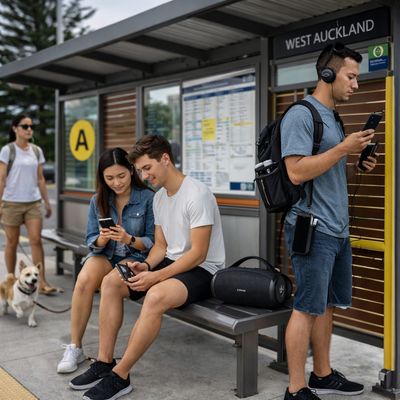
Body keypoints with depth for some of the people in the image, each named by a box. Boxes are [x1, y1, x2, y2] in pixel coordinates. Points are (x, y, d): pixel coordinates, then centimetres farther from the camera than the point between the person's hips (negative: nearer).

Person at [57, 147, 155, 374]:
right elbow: (92, 242, 5)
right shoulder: (98, 200, 3)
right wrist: (101, 240, -19)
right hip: (104, 255, 3)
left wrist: (129, 239, -25)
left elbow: (153, 242, -6)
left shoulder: (148, 198, -9)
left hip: (135, 257, -3)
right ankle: (75, 347, -15)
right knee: (84, 281, -29)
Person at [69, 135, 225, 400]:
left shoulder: (197, 194, -18)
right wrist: (146, 266, -8)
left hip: (203, 269, -9)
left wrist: (156, 277, -24)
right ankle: (105, 362, -1)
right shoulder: (159, 198, 9)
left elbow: (198, 253, -21)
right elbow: (161, 244, 14)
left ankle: (119, 377, -22)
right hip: (172, 262, 9)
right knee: (111, 281, -4)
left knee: (156, 295, -36)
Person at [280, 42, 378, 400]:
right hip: (313, 228, -9)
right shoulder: (301, 115, -12)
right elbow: (297, 172, -22)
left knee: (327, 305, 16)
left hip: (338, 229, 9)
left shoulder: (334, 118, 17)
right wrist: (343, 149, -18)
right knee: (307, 308, -3)